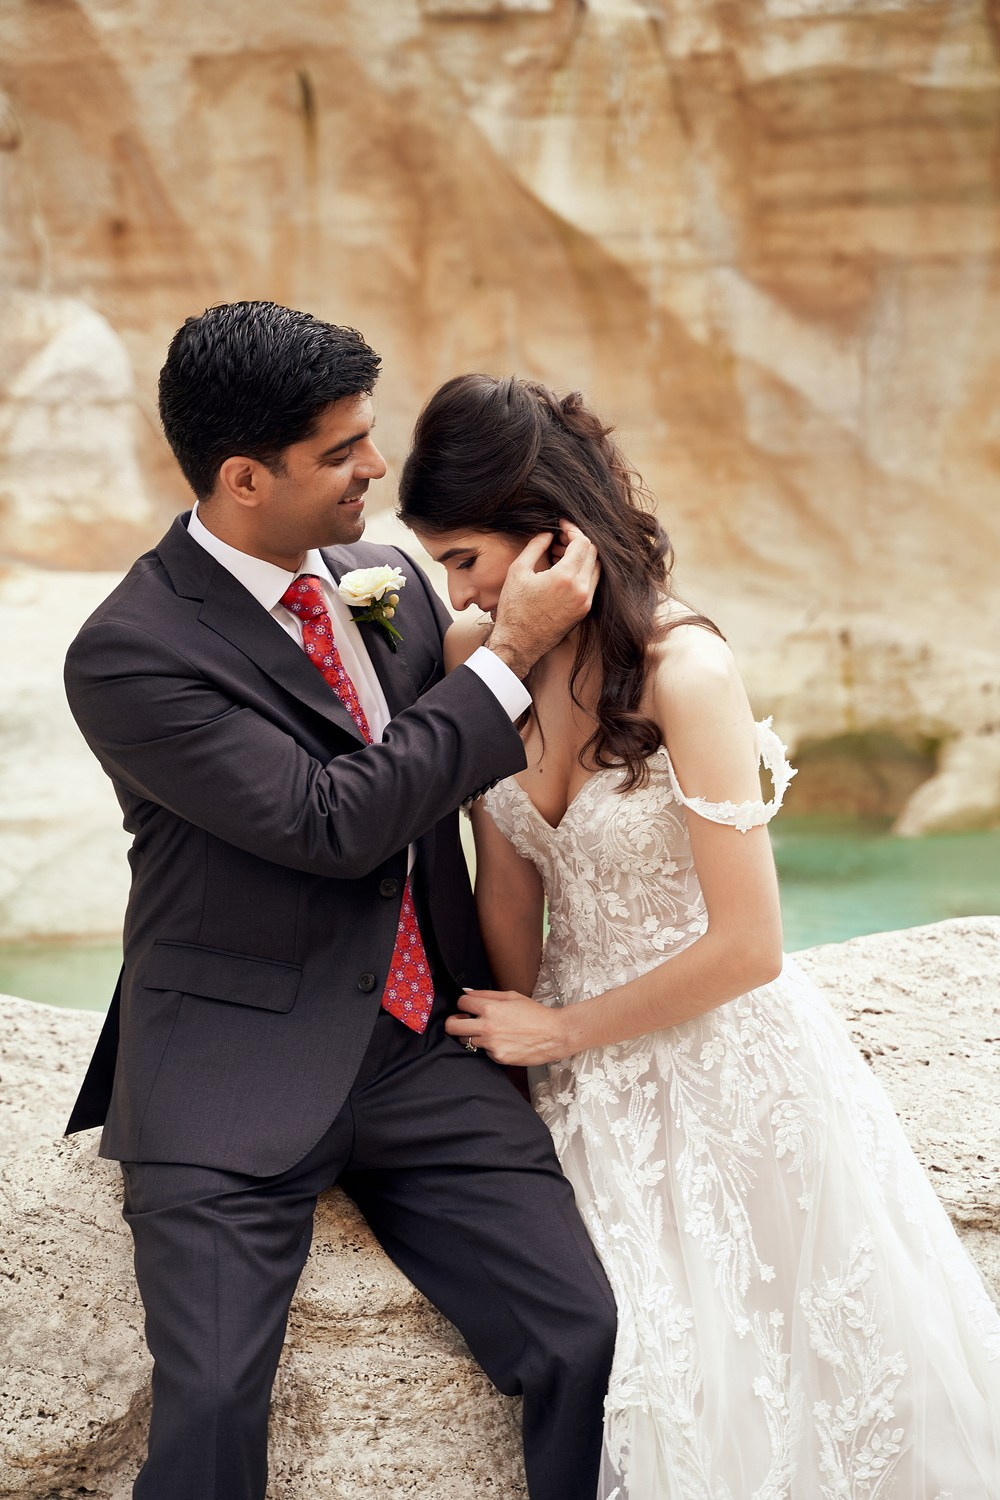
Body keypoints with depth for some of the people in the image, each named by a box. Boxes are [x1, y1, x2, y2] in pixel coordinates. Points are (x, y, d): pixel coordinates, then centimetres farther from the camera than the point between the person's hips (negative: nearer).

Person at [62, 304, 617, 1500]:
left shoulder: (389, 578, 7)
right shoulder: (128, 655, -13)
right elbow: (335, 823, -19)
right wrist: (512, 650, -16)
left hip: (425, 1054, 5)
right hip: (236, 1077, -5)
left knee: (589, 1346, -10)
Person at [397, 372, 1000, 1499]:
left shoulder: (684, 669, -24)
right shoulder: (478, 651, -6)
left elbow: (745, 948, -21)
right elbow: (507, 886, 4)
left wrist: (559, 1033, -11)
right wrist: (517, 1026, 4)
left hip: (716, 1061, -5)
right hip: (576, 1062, 5)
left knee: (745, 1384, 3)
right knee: (616, 1390, 6)